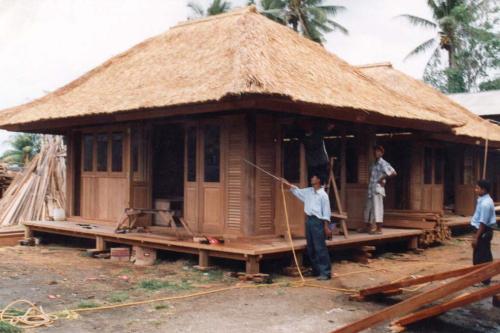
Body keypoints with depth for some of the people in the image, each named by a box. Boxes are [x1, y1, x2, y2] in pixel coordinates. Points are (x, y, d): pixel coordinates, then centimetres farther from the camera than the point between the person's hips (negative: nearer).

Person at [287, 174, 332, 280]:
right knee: (310, 248, 12)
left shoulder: (323, 195, -10)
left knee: (320, 248, -10)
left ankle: (325, 273, -7)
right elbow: (298, 191, 29)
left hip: (318, 221, -8)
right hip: (309, 220, 8)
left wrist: (326, 227, -14)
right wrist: (289, 185, 24)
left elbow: (326, 212, -12)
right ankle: (316, 271, 22)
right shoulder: (308, 191, 11)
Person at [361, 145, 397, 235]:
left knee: (377, 208, -8)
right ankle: (367, 227, 24)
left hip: (378, 189, -9)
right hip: (371, 189, 9)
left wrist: (383, 178, -13)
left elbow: (394, 173, -17)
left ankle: (379, 229, -6)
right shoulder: (374, 164, 17)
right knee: (368, 208, 13)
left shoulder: (383, 163, -9)